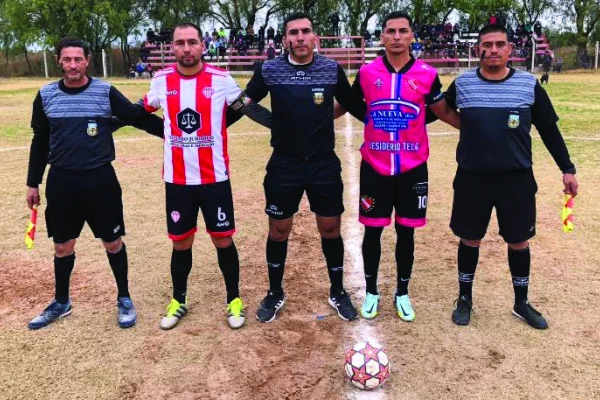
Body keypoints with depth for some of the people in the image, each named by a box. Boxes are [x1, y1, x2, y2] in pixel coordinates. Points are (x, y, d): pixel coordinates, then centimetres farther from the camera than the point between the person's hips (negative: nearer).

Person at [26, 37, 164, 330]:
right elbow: (40, 142, 11)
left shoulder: (106, 92, -5)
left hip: (100, 180, -2)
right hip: (61, 182, 2)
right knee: (62, 246, 14)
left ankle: (124, 299, 27)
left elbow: (139, 118, -1)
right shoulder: (46, 95, 4)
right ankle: (61, 302, 34)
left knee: (113, 242, 7)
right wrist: (33, 183, 13)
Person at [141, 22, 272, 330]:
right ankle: (178, 301, 31)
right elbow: (141, 111, 17)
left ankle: (234, 300, 26)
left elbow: (250, 108, 0)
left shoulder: (220, 79, -6)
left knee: (223, 240, 6)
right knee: (181, 242, 11)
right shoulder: (161, 81, 0)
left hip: (214, 178, -1)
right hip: (177, 179, 2)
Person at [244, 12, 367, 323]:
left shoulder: (333, 70, -2)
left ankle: (338, 292, 30)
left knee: (330, 230, 10)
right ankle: (275, 293, 31)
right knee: (278, 231, 10)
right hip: (284, 166, 0)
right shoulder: (268, 70, -5)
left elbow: (356, 107, 9)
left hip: (325, 165, 1)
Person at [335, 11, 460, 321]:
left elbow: (446, 113, 8)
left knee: (406, 232, 9)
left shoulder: (427, 75, -2)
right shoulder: (367, 73, -1)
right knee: (372, 230, 8)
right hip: (374, 168, 0)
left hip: (413, 169, 0)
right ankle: (371, 292, 27)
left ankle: (402, 293, 27)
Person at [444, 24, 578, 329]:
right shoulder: (462, 84, -2)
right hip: (472, 178, 0)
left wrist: (567, 169, 6)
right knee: (470, 239, 11)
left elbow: (549, 130, 6)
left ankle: (521, 304, 32)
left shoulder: (529, 84, -1)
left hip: (517, 178, 1)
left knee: (519, 242, 12)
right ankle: (464, 299, 31)